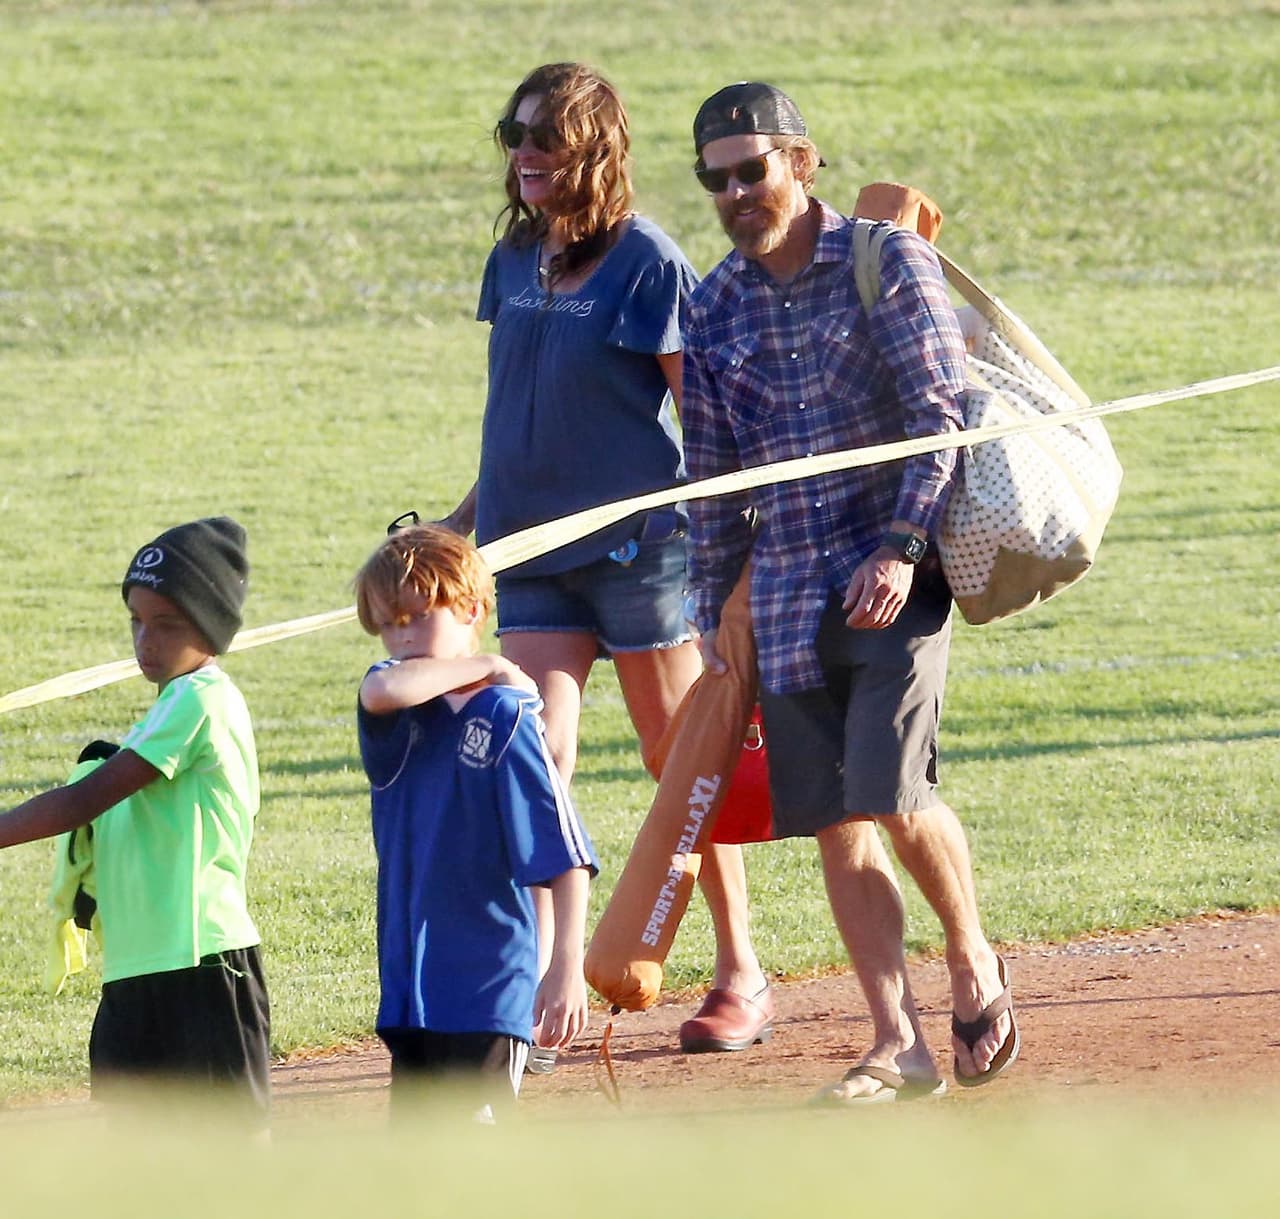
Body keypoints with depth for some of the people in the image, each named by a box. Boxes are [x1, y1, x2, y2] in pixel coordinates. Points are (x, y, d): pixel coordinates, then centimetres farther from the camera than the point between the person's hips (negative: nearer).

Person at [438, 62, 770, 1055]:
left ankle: (741, 975, 18)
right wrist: (468, 516, 21)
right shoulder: (514, 262, 9)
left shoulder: (647, 262, -9)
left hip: (640, 542, -5)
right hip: (535, 546, 5)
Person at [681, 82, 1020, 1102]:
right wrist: (708, 610, 13)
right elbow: (712, 473, 17)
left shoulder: (889, 263, -2)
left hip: (897, 577, -5)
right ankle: (901, 1045, 5)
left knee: (891, 793, -17)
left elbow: (941, 416, -8)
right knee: (835, 822, 0)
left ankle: (973, 960, 10)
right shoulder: (716, 308, 11)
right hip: (788, 592, 5)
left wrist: (901, 547, -19)